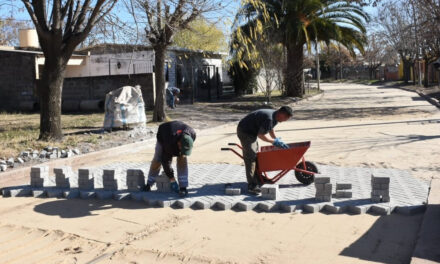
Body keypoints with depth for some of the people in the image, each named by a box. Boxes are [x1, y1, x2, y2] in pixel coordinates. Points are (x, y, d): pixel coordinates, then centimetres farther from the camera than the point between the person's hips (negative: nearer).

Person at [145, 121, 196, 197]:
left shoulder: (192, 134, -35)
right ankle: (149, 183, 24)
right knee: (157, 160, -2)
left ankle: (183, 187, -16)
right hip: (163, 136, -2)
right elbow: (166, 160, -31)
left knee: (182, 158, -20)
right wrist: (171, 179, -24)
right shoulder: (169, 144, -44)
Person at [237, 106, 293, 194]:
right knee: (250, 157, -14)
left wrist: (277, 141, 14)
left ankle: (257, 179, 28)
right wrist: (274, 141, -14)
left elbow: (271, 129, 20)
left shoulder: (275, 116, 3)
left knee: (255, 155, 16)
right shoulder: (269, 119, -30)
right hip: (245, 131, -11)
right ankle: (252, 185, -14)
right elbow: (260, 135, -26)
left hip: (251, 131, 11)